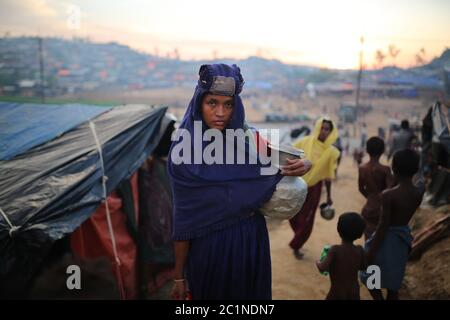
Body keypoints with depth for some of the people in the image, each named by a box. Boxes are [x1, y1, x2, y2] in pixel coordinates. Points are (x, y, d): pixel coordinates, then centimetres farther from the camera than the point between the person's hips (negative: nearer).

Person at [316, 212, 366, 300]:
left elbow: (322, 268, -28)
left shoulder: (335, 250, -23)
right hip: (354, 293, 4)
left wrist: (318, 263, -7)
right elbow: (363, 267, 7)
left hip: (337, 293, -4)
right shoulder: (359, 250, -10)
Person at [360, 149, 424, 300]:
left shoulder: (388, 195, -26)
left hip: (388, 239, -6)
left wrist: (371, 252, -12)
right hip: (403, 238, 6)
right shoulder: (419, 193, -8)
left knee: (368, 275, 17)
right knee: (393, 283, 21)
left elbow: (383, 227, -21)